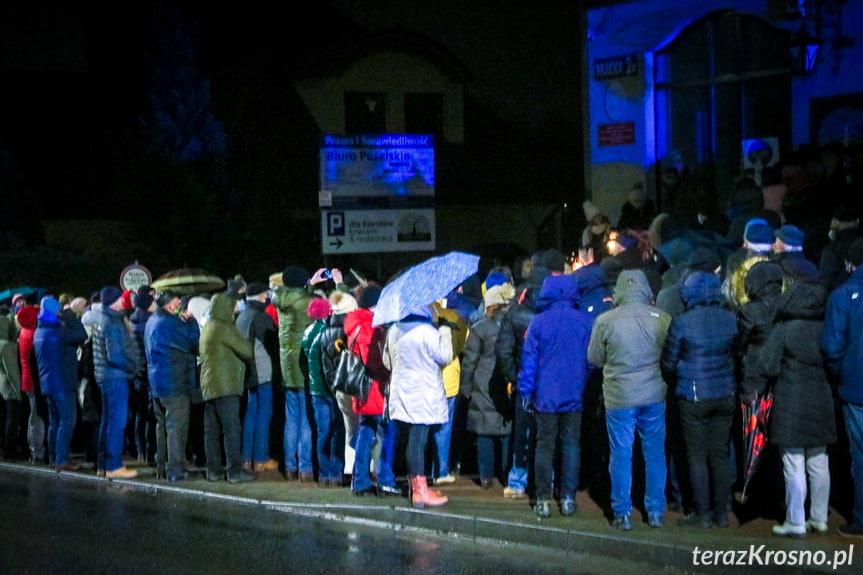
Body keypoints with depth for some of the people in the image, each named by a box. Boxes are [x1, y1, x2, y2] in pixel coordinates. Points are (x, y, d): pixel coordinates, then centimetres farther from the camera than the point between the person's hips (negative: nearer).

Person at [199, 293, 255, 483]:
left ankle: (213, 469, 11)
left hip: (209, 385, 9)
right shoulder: (223, 328, -11)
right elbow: (245, 350, -13)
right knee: (231, 428, -9)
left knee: (211, 430, 9)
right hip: (225, 384, -9)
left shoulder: (207, 328, 17)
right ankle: (235, 470, -11)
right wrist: (250, 345, 10)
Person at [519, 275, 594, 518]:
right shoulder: (587, 322, -3)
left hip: (546, 396, -1)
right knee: (571, 445, 8)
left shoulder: (538, 322, -5)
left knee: (545, 445, 6)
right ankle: (568, 498, 6)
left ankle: (543, 499, 4)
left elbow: (529, 359, -2)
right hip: (575, 396, 1)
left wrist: (526, 392, 5)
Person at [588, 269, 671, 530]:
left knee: (621, 454, 8)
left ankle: (622, 514, 12)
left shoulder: (605, 321, -11)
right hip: (655, 394, 2)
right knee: (655, 452, 12)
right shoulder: (662, 319, -7)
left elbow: (594, 357, 2)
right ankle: (655, 512, 18)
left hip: (619, 396, -1)